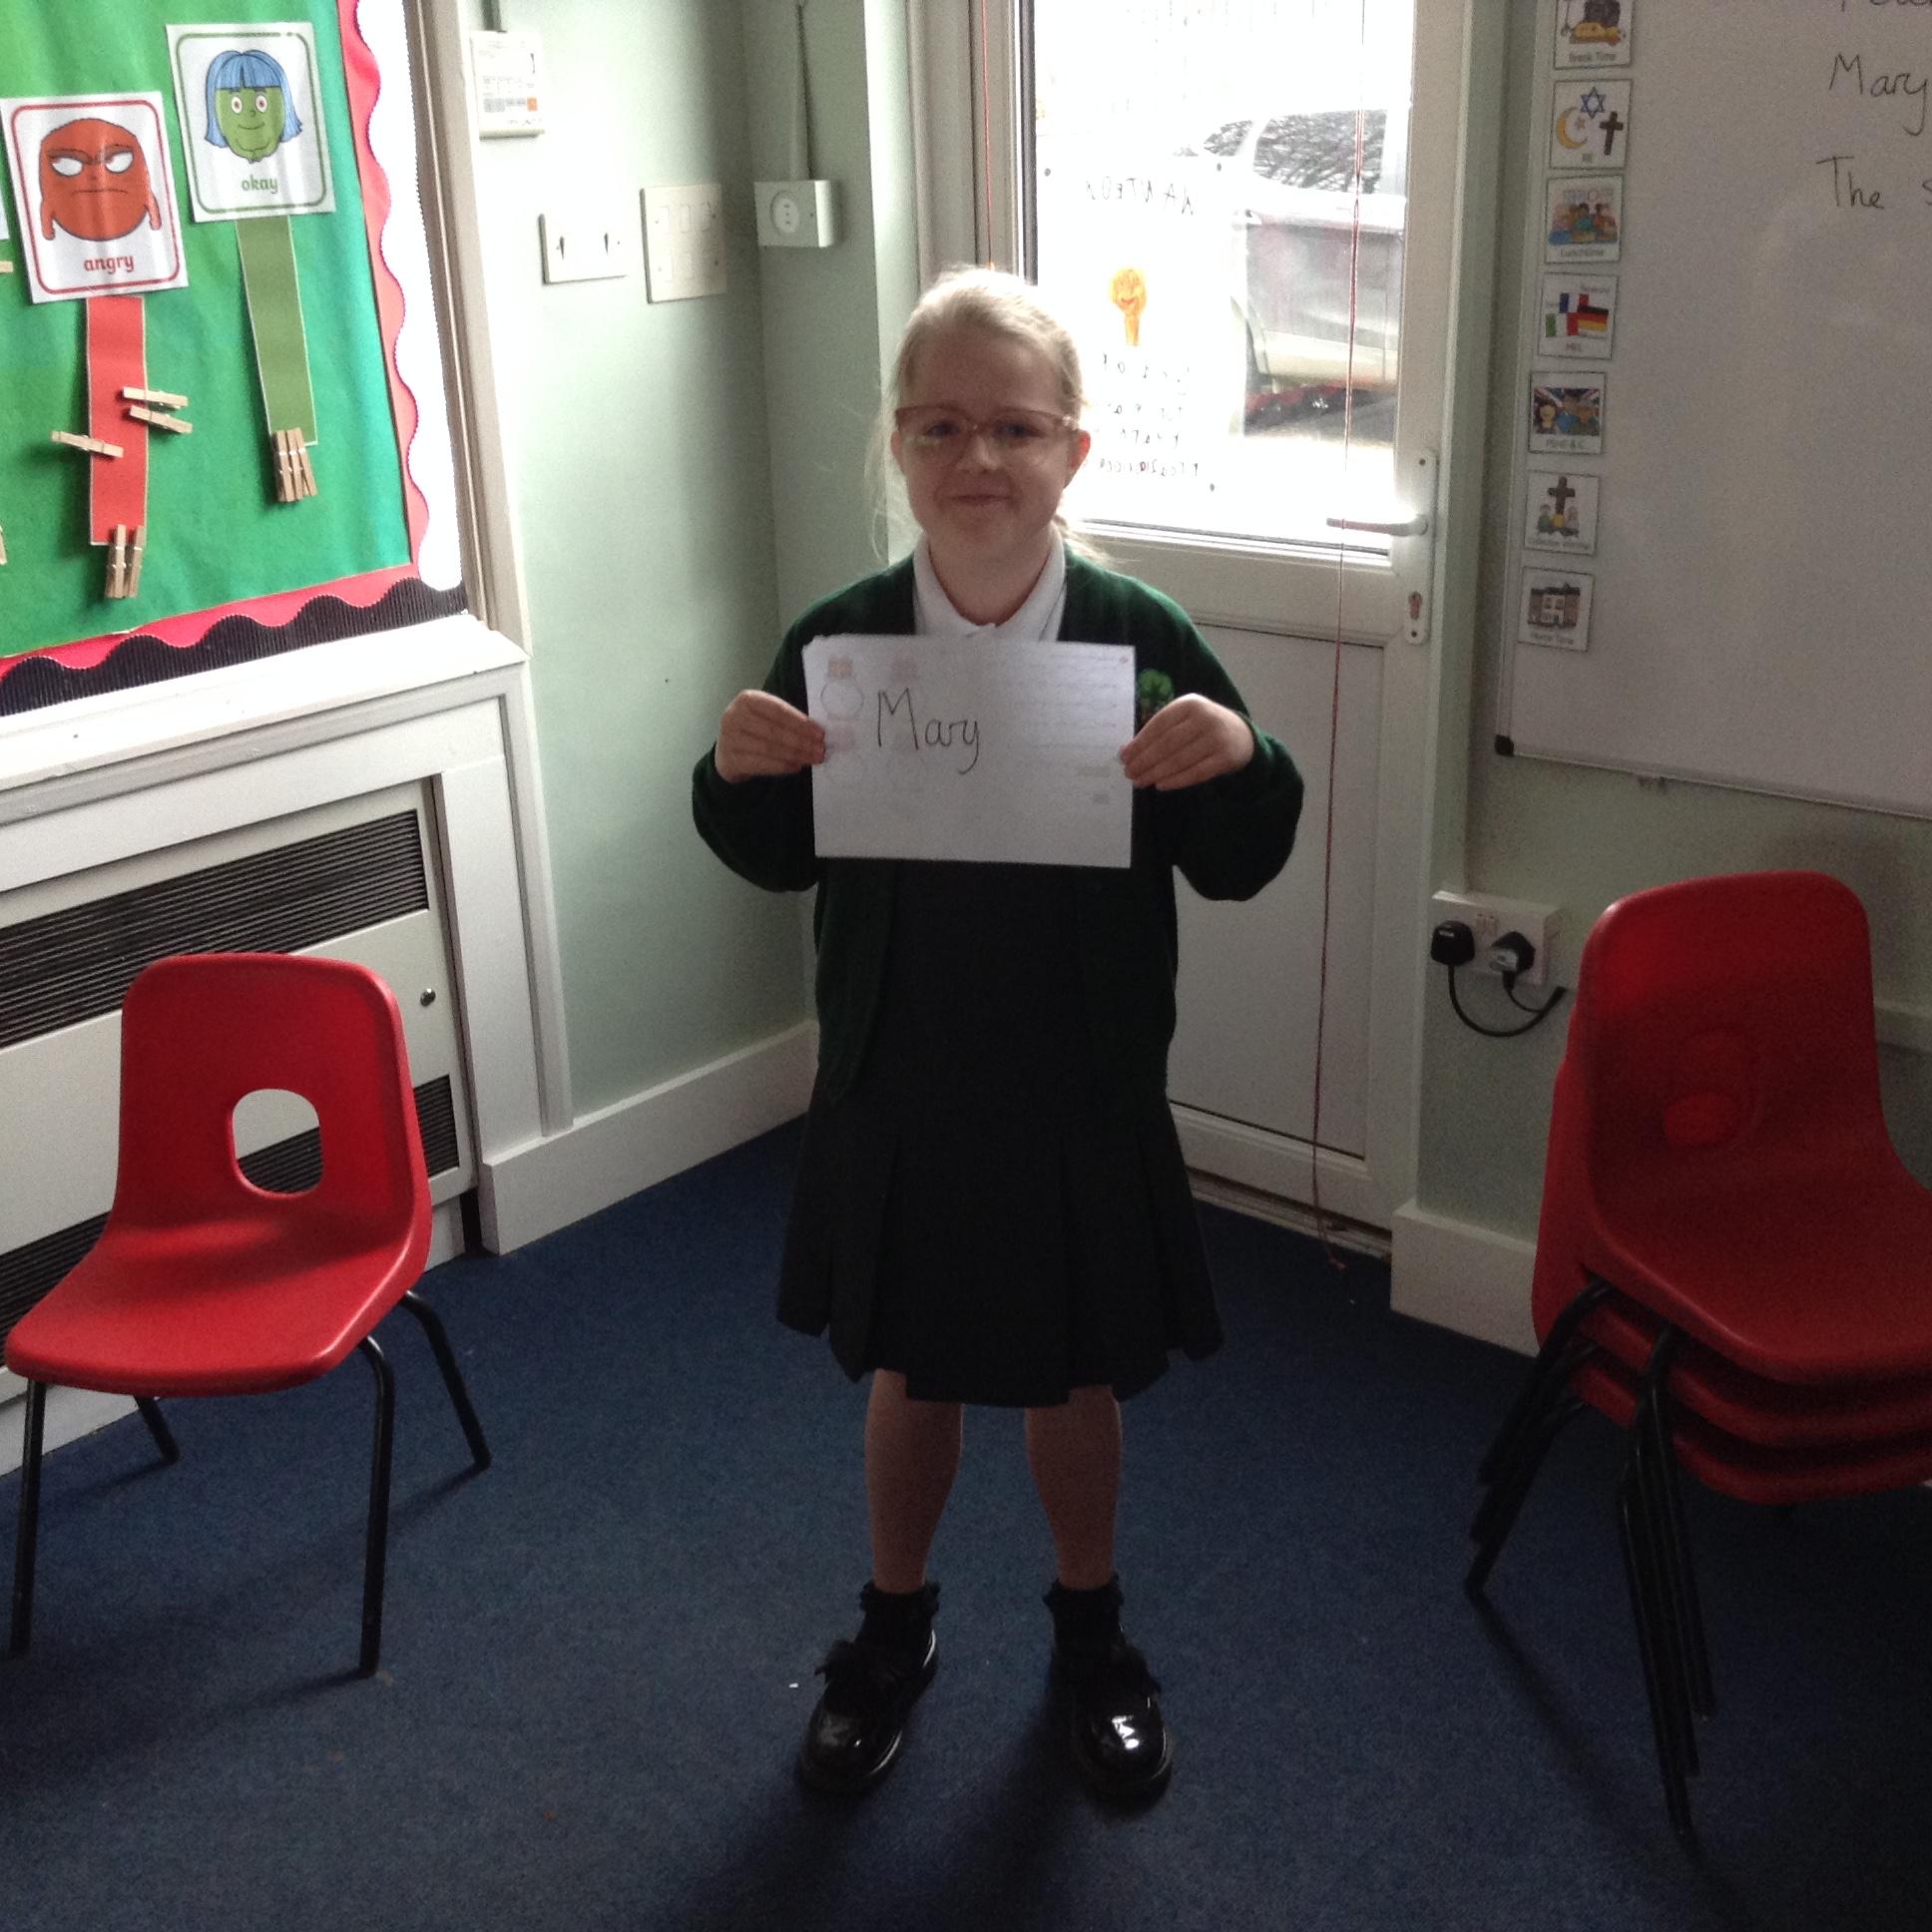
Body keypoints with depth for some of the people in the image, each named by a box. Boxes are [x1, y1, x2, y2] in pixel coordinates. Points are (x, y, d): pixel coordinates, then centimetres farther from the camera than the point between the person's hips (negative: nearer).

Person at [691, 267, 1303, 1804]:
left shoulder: (1145, 638, -11)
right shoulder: (836, 640, -8)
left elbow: (1237, 869, -5)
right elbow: (783, 861, 3)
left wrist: (1240, 763, -25)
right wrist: (742, 773, -18)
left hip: (1085, 1100, -1)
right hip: (894, 1095, 1)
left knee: (1076, 1379, 17)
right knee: (911, 1371, 19)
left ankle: (1092, 1632, 44)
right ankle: (895, 1630, 44)